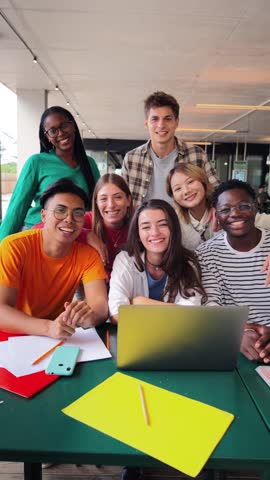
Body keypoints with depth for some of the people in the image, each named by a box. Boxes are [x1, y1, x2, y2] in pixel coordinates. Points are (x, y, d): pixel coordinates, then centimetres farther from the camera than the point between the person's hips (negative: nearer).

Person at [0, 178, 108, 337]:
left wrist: (90, 315, -41)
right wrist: (48, 327, -39)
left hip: (59, 339, 3)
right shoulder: (14, 247, -16)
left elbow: (101, 305, -18)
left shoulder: (88, 255, -8)